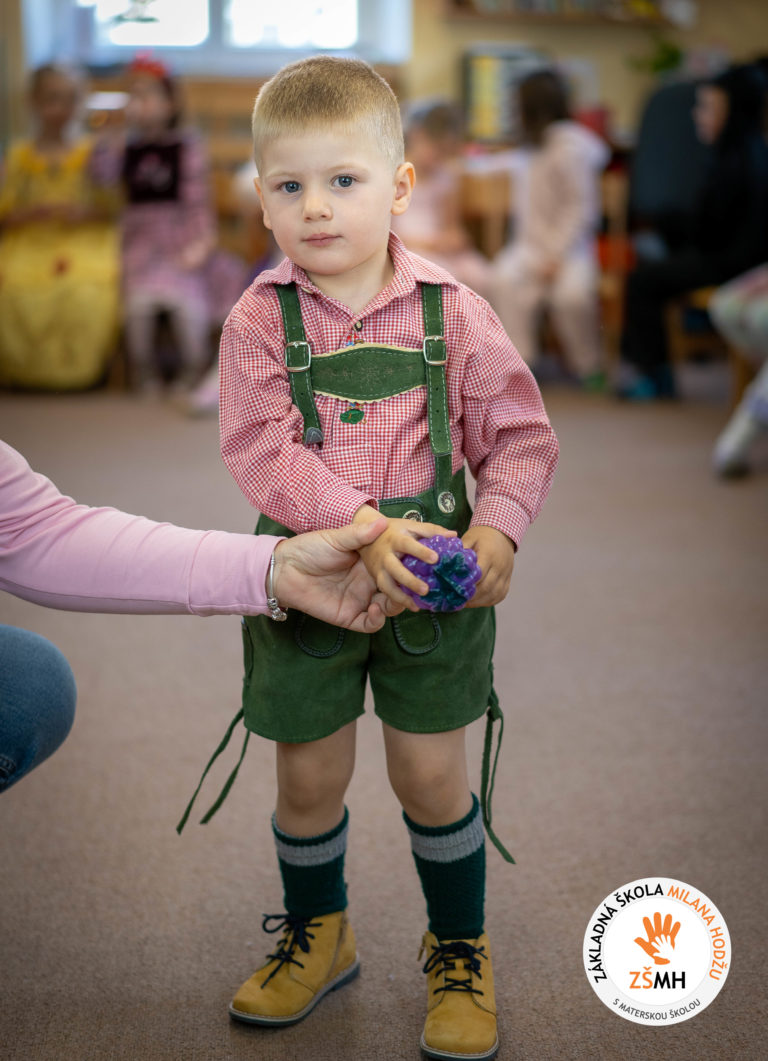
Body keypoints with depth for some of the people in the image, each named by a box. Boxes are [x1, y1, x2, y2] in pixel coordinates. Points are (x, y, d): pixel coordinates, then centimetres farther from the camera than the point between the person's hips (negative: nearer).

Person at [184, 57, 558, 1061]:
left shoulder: (450, 310, -5)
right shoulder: (259, 320, -7)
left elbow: (519, 432, 0)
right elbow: (261, 452, -16)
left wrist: (498, 526, -17)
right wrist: (364, 525, -29)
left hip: (432, 577, 0)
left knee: (431, 775, 7)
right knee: (309, 776, 13)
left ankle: (461, 950, 32)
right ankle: (317, 934, 40)